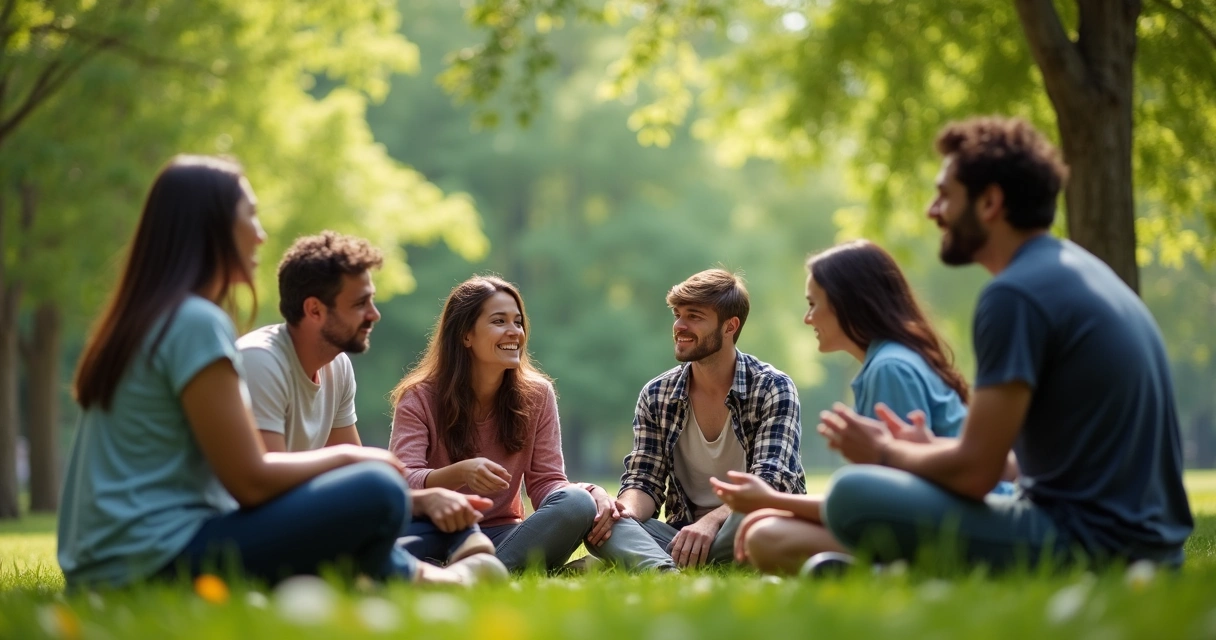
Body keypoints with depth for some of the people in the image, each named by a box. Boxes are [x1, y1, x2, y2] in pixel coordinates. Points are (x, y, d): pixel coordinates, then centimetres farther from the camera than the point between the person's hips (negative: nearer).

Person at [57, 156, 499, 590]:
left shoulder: (137, 319, 15)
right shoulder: (197, 323, -14)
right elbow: (252, 481, -17)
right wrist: (347, 456, 0)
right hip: (154, 562, -10)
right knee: (377, 492, -13)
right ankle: (411, 577, 13)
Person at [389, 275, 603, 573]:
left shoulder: (537, 394, 4)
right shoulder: (419, 398, -3)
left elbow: (546, 482, 0)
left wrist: (593, 493, -23)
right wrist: (460, 473, -36)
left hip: (501, 534, 2)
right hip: (434, 534, -2)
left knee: (577, 503, -29)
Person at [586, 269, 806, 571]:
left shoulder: (773, 389, -5)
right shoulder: (655, 396, 7)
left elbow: (771, 482, -16)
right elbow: (645, 481, 4)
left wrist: (712, 521, -34)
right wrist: (628, 510, -22)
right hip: (684, 536, 4)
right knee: (598, 522, -23)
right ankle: (664, 571, -50)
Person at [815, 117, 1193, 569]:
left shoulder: (1015, 294, -16)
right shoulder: (1075, 265, 14)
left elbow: (975, 472, -16)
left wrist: (885, 453, 2)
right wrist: (924, 447, 19)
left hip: (1092, 545, -10)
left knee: (853, 495, -19)